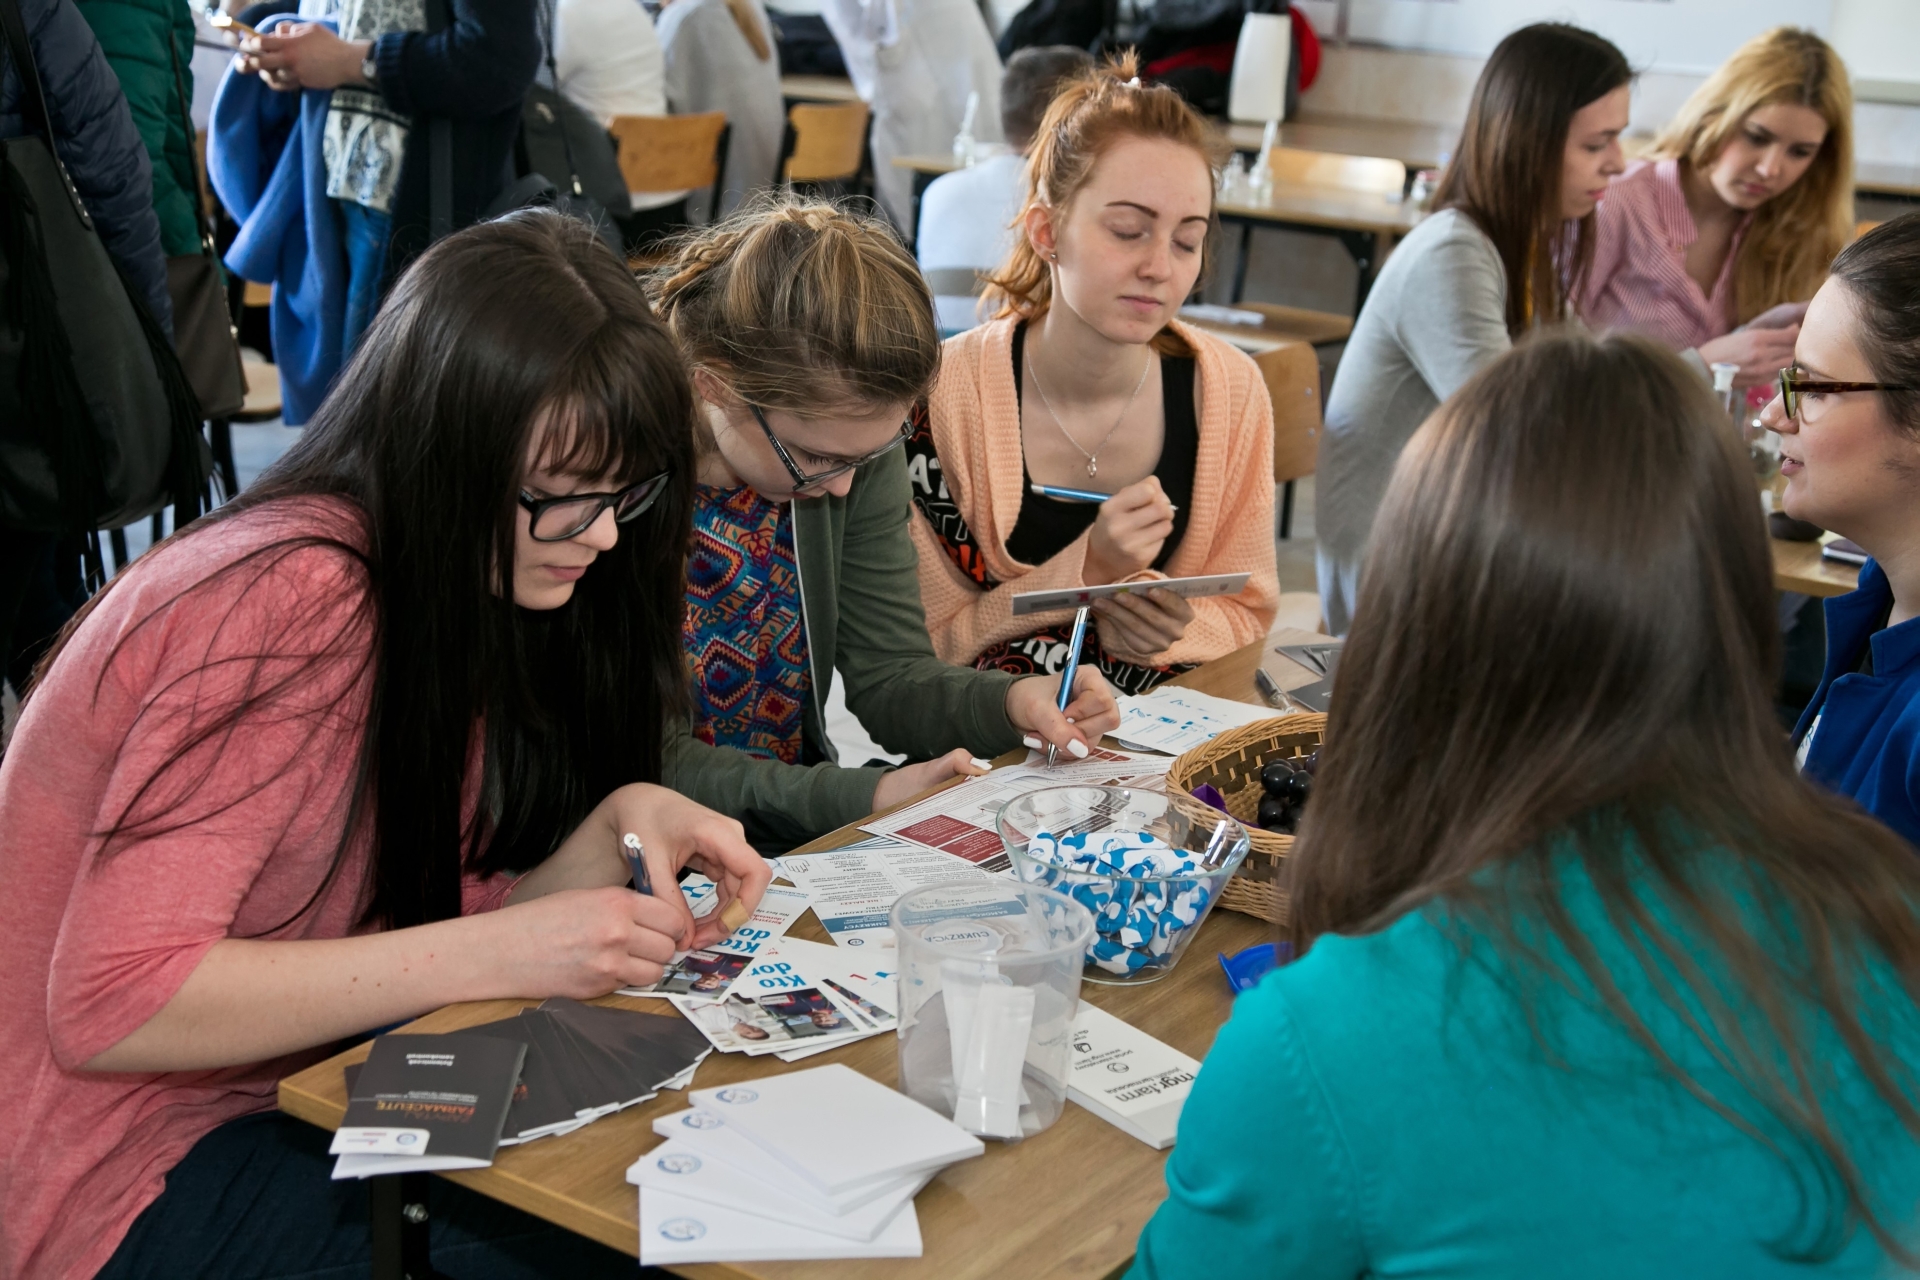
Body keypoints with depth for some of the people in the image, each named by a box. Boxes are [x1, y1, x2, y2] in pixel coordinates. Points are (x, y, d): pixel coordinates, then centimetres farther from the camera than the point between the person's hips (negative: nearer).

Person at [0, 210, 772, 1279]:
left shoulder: (474, 589, 3)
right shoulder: (292, 606, -24)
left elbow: (425, 947, 4)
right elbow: (112, 1005, -27)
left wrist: (613, 829, -13)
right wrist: (501, 952, -28)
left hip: (310, 1093, 7)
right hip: (130, 1179, -7)